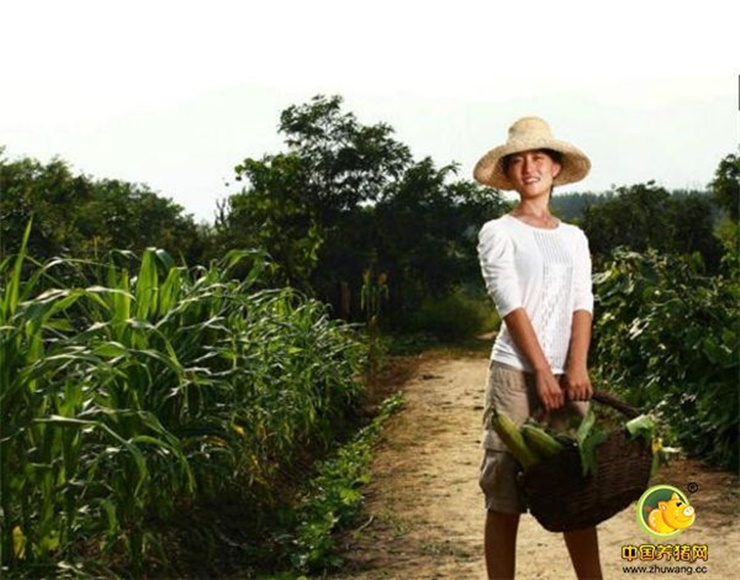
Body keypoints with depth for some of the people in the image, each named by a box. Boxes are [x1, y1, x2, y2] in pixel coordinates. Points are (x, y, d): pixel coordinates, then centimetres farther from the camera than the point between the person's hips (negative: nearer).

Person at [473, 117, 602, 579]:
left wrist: (577, 367, -10)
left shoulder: (574, 238, 14)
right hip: (517, 372, -4)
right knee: (505, 495, -1)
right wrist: (542, 372, -14)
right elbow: (511, 304, -8)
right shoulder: (498, 232, 1)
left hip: (567, 374, 4)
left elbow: (582, 303, 5)